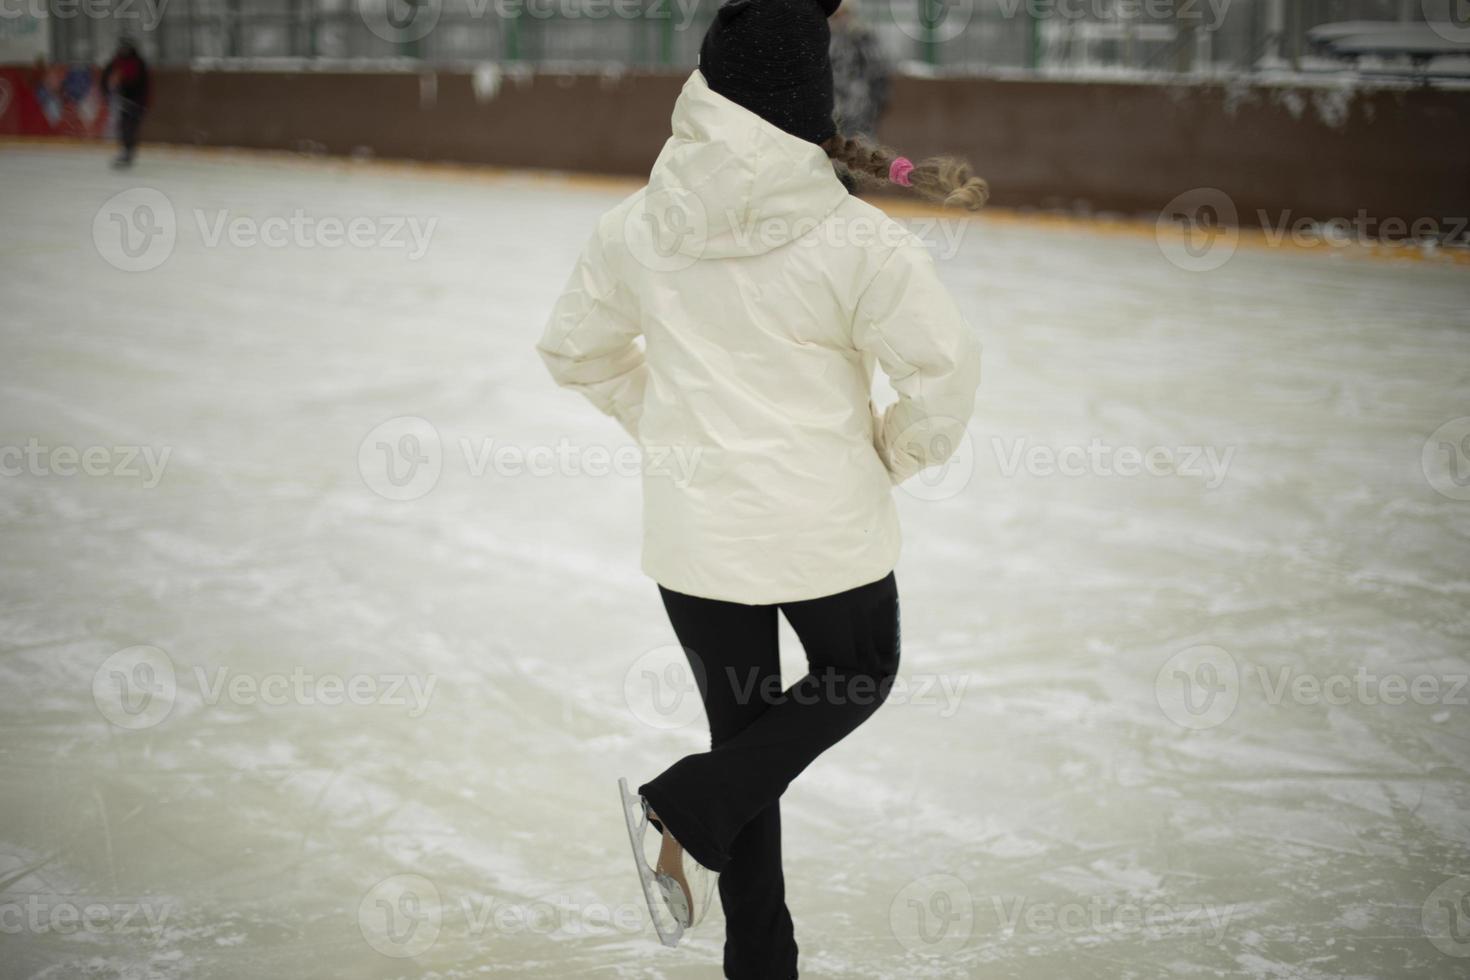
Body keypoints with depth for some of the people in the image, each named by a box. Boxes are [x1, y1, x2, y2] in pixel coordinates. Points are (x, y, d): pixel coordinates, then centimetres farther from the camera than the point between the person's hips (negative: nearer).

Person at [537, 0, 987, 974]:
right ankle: (690, 812, 2)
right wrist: (894, 450, 2)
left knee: (743, 724, 18)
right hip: (826, 523, -4)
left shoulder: (639, 226, -4)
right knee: (860, 674, 23)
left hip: (694, 528, 4)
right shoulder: (857, 238, -17)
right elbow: (947, 362, -17)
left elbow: (576, 349, 8)